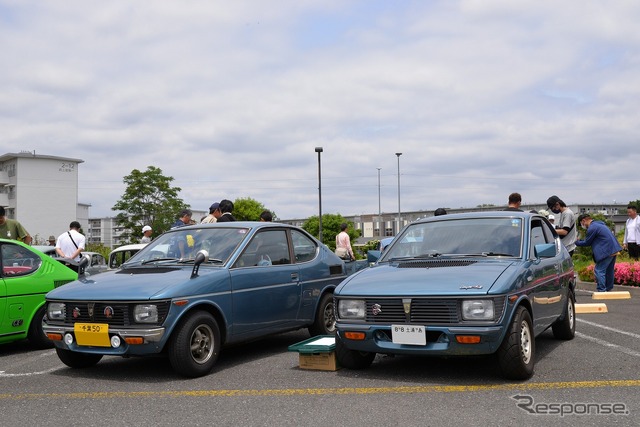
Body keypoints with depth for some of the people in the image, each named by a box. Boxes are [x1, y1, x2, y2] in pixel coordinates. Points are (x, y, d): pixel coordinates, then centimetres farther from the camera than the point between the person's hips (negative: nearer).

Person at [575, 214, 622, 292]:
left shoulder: (592, 228, -14)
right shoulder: (599, 224, 17)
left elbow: (587, 243, -4)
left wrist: (576, 242, 9)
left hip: (607, 251, -10)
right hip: (614, 249, 10)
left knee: (599, 271, -6)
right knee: (608, 271, 18)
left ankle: (601, 291, -9)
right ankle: (608, 289, 27)